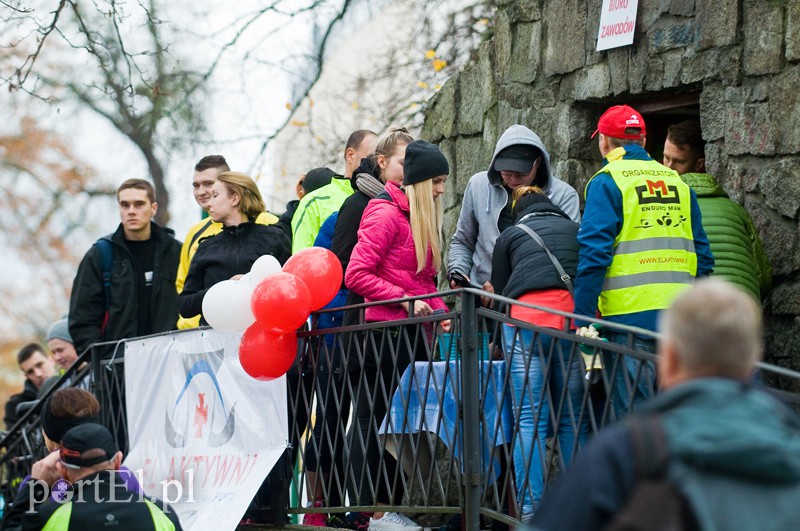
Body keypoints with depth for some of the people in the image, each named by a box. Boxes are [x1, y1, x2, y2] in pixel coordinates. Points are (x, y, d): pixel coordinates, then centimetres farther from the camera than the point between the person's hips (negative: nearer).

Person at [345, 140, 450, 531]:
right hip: (386, 332, -9)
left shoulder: (422, 219, 17)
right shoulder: (386, 214, -10)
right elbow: (357, 275, -16)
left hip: (412, 332, 9)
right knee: (376, 420, -5)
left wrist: (438, 310, 5)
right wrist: (405, 300, -17)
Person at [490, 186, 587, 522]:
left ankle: (530, 511, -10)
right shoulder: (575, 230, 28)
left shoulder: (510, 236, 23)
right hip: (577, 317, 2)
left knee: (530, 421, -4)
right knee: (572, 420, 5)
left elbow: (499, 292, 27)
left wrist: (498, 341, 43)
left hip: (528, 317, -2)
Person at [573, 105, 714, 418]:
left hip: (630, 316, -5)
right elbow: (702, 254, 15)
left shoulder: (607, 183, -3)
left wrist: (583, 319, -10)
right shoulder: (677, 183, 15)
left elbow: (594, 254, -11)